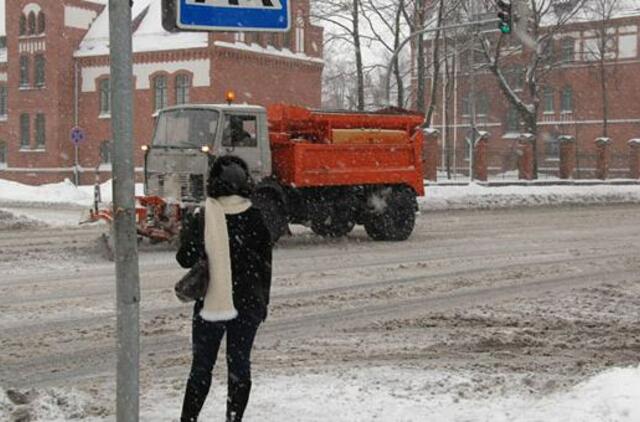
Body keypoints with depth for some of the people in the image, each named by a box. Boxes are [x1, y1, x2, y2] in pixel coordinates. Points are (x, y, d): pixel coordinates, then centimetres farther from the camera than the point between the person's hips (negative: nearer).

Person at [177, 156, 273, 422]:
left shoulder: (200, 219, -9)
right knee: (239, 365, 10)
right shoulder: (256, 219, -4)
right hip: (247, 304, 1)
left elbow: (186, 259, -5)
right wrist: (263, 302, 11)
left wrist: (186, 229, 11)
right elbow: (266, 264, 1)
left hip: (210, 304, -1)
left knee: (201, 366, 11)